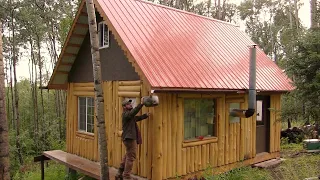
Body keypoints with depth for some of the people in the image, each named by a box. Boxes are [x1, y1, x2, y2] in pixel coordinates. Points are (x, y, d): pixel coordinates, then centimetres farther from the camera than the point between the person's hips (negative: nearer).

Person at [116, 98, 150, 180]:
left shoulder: (129, 114, 18)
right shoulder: (126, 114, -14)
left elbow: (137, 118, 22)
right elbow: (133, 112, -33)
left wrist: (145, 115, 6)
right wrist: (141, 104, -40)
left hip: (130, 138, 11)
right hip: (129, 138, -11)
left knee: (127, 156, 19)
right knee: (131, 157, -7)